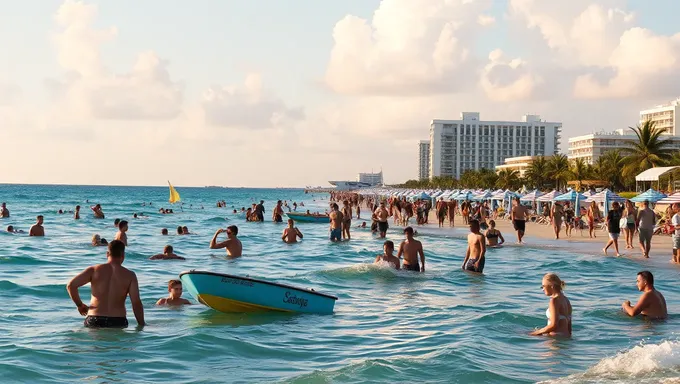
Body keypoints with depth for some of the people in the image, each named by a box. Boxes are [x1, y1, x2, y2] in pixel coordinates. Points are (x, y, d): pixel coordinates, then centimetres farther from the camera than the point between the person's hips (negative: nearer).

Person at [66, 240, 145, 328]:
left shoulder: (94, 270, 5)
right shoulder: (130, 275, 3)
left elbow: (71, 285, -4)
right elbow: (136, 303, -3)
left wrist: (79, 305, 11)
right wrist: (142, 325, 5)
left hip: (94, 321, 1)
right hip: (118, 322, -1)